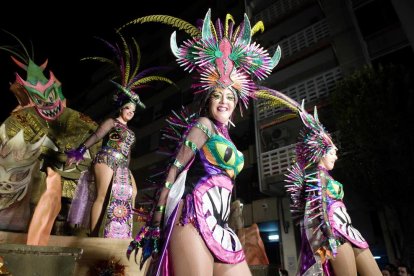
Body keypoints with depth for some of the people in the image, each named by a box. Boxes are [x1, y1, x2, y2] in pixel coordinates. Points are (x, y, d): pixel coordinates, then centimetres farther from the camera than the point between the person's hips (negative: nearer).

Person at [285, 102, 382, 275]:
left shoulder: (322, 175, 25)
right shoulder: (317, 173, -2)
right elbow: (318, 204, -14)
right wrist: (330, 234, -21)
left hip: (342, 229, 10)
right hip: (332, 231, -10)